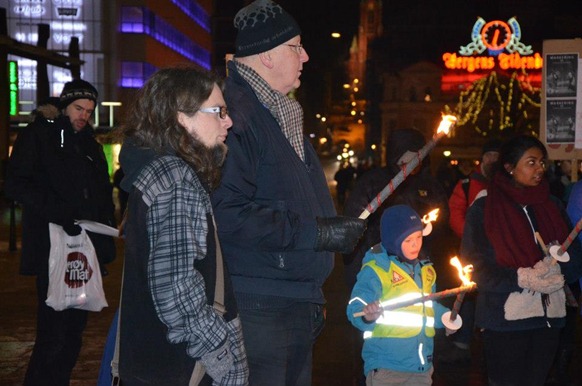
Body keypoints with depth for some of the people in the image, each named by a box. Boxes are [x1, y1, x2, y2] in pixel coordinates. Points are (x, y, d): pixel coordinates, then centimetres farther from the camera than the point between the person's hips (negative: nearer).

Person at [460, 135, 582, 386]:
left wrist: (557, 269, -15)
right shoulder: (483, 209, -3)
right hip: (505, 318, -4)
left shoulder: (551, 206, 11)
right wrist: (521, 278, -21)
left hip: (549, 318, 4)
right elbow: (475, 266, -10)